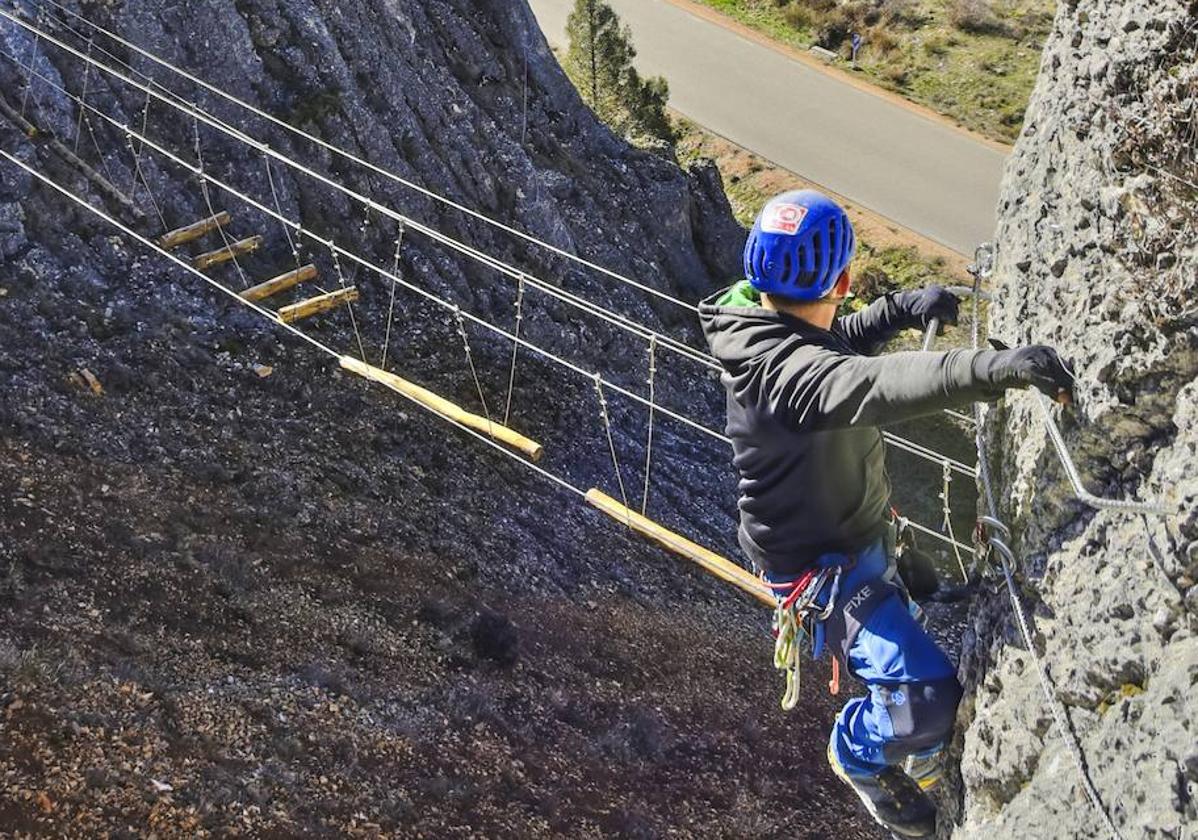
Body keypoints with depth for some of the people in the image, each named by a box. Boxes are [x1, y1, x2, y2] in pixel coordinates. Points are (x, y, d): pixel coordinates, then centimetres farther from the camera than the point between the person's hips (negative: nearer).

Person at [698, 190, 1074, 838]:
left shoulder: (773, 325, -3)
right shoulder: (777, 365, -34)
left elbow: (834, 343, 20)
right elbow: (870, 384, -52)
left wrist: (899, 310, 6)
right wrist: (991, 367, -61)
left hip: (858, 534, 10)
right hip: (819, 565, -10)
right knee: (927, 697, -19)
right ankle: (859, 754, 13)